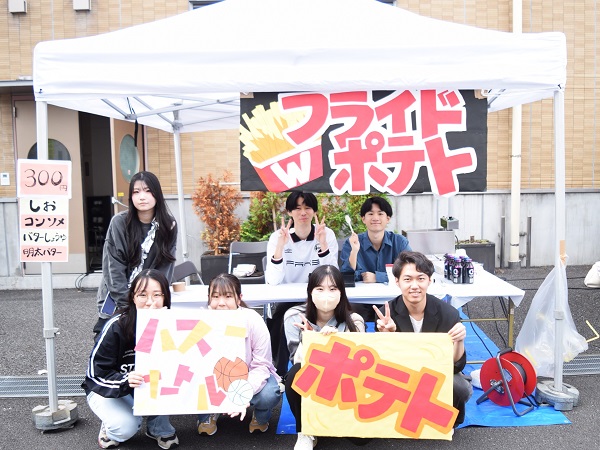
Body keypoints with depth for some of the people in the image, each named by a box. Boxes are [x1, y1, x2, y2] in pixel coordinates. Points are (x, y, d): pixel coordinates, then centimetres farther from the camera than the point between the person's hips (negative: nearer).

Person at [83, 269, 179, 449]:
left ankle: (159, 427, -4)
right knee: (127, 427, -29)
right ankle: (110, 427, 8)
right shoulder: (116, 327, -26)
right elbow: (96, 372, -22)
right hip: (106, 389, -3)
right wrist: (126, 380, -40)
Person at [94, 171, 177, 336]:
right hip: (117, 301, -1)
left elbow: (165, 268, -2)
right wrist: (129, 306, -12)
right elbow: (113, 269, -8)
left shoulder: (169, 226, -2)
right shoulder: (119, 223, -7)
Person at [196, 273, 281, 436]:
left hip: (250, 376, -1)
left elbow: (261, 366, -22)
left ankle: (260, 416, 7)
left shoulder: (254, 321, -26)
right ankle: (208, 414, 6)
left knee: (268, 395, -32)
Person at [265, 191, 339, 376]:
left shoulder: (327, 234, -4)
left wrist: (322, 243, -24)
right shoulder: (278, 237, -5)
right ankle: (281, 373, -13)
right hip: (287, 300, 0)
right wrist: (280, 246, -27)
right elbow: (273, 281, -16)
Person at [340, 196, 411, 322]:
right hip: (361, 302, -1)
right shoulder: (351, 243, 2)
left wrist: (377, 277, -15)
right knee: (351, 309, -32)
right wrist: (354, 251, -21)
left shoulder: (400, 242, 3)